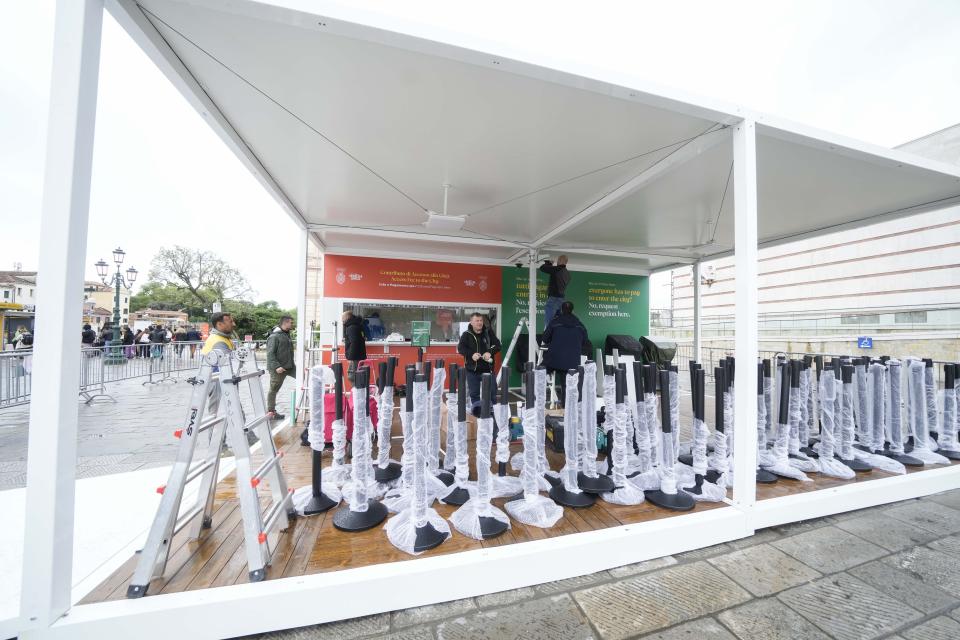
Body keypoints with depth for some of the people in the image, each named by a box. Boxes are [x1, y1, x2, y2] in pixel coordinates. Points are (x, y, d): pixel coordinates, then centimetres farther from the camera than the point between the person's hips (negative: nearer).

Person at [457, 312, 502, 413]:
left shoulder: (488, 332, 4)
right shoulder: (466, 334, -1)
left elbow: (498, 345, 1)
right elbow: (460, 348, -8)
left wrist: (490, 352, -18)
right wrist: (471, 354, -24)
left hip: (488, 368, 1)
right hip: (472, 369, -1)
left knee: (492, 391, 5)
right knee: (474, 393, 7)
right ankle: (476, 409, 22)